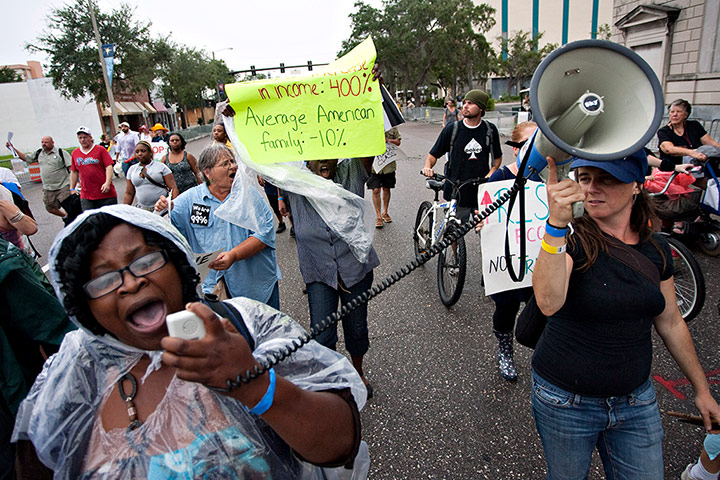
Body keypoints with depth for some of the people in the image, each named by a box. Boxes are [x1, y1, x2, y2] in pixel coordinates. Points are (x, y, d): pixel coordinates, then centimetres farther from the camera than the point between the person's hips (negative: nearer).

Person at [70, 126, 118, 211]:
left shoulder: (100, 150, 1)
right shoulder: (75, 153, 12)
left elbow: (109, 167, -7)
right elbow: (74, 172, 19)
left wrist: (107, 183, -20)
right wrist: (72, 188, 17)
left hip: (105, 193, -3)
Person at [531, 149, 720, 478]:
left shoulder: (655, 248, 0)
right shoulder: (570, 239, -16)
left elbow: (671, 323, 12)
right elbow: (549, 302, -37)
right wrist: (556, 225, -48)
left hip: (636, 400, 4)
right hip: (566, 401, -4)